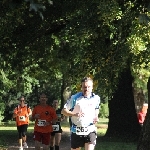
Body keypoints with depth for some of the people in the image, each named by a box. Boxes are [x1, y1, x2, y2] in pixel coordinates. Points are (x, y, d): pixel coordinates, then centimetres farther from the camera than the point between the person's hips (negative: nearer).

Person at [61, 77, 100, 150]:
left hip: (90, 130, 1)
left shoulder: (96, 98, 1)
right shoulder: (75, 98, -9)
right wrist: (75, 114, -23)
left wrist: (96, 117, 1)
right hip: (76, 131, -1)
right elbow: (63, 110, -7)